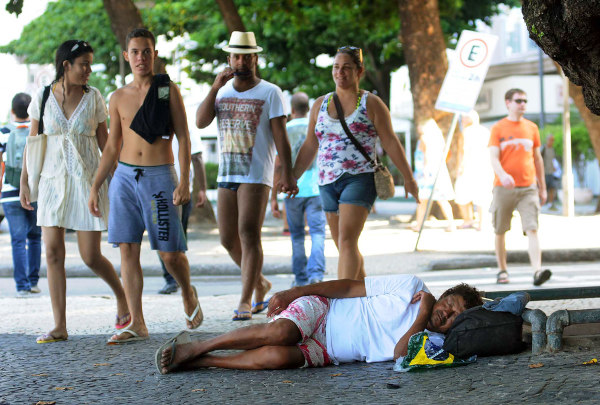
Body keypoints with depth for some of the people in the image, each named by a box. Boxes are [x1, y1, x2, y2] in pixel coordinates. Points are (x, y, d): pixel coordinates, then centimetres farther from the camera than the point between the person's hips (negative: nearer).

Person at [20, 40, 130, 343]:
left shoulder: (93, 97, 1)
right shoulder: (42, 97, 2)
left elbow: (105, 142, 5)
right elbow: (32, 142, 8)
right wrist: (24, 182, 6)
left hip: (87, 180, -1)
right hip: (52, 181, 1)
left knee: (91, 256, -4)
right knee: (53, 253, -3)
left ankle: (121, 295, 25)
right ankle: (59, 327, 2)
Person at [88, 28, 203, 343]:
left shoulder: (168, 90, 2)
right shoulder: (118, 98, 11)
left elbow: (183, 138, -1)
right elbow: (112, 147, 16)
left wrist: (184, 182, -11)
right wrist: (95, 187, 11)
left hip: (159, 176, -3)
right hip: (125, 176, 3)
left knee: (170, 253, -4)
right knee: (128, 250, -3)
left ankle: (188, 293, 28)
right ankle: (137, 324, 0)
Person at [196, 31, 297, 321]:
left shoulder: (270, 92, 0)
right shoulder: (222, 91, 13)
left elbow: (280, 136, -3)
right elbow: (200, 122, -1)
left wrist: (287, 174, -11)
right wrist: (215, 88, -11)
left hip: (256, 175, -5)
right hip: (226, 175, 5)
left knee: (249, 234, -12)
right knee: (228, 239, 7)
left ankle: (246, 301, -9)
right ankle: (260, 283, 28)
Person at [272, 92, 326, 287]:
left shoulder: (284, 131, 1)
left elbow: (277, 165, -1)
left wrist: (273, 197, 2)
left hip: (292, 190, 0)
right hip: (315, 190, 0)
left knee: (297, 235, 12)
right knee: (317, 233, -3)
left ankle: (300, 278, 16)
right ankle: (316, 274, -20)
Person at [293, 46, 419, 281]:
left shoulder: (371, 103, 1)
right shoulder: (320, 105, 13)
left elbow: (391, 142, 1)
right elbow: (309, 147, 17)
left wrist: (408, 178, 0)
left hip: (359, 179, -5)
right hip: (328, 182, 5)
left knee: (347, 240, -18)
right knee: (344, 247, 10)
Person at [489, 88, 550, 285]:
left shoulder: (531, 127, 11)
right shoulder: (498, 128, 1)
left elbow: (537, 158, 17)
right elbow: (493, 158, -8)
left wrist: (542, 187, 18)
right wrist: (502, 175, -29)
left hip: (528, 188, 1)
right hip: (503, 188, -1)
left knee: (532, 229, -13)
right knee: (500, 231, 8)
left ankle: (537, 271, -23)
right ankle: (502, 270, 23)